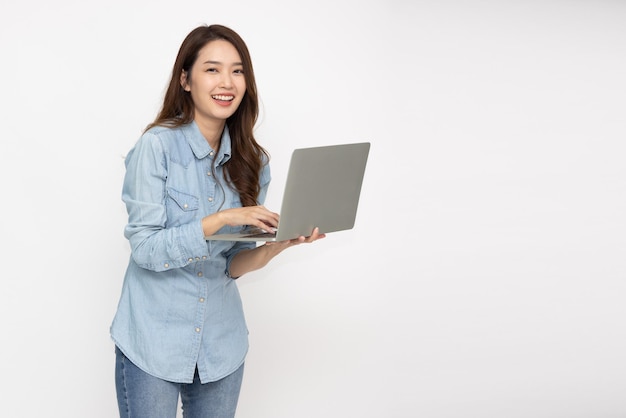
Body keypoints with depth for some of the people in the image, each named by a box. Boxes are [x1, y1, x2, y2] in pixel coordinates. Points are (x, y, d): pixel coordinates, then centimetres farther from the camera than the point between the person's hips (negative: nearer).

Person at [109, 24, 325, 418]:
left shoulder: (252, 163, 1)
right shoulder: (157, 145, -13)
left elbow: (233, 265, 3)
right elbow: (145, 249, -16)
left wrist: (278, 244, -16)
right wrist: (221, 218, -25)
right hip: (153, 342, -4)